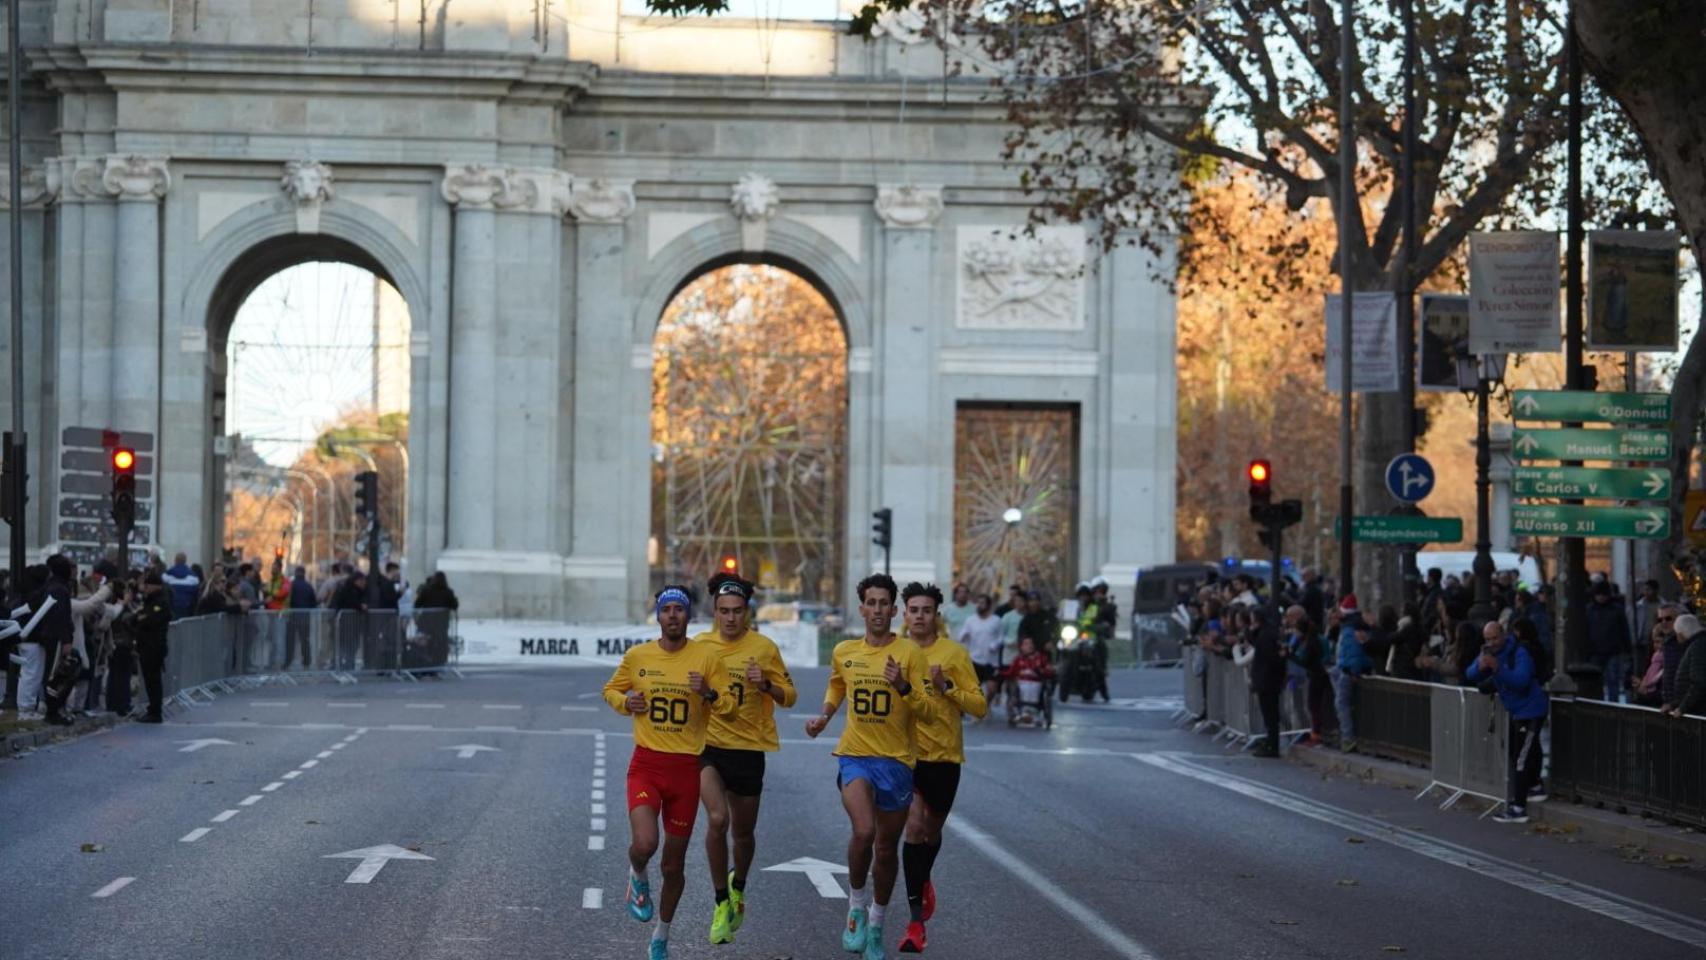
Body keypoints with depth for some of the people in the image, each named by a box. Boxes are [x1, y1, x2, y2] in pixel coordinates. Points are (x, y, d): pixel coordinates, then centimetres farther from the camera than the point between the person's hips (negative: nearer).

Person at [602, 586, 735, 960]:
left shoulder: (705, 657, -3)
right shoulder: (637, 656, 1)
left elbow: (730, 704, -1)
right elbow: (611, 690, 16)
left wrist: (709, 693, -21)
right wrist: (625, 701, -6)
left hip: (686, 768, 0)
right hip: (646, 764, 0)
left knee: (674, 864, 10)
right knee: (644, 844, -25)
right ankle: (638, 878, 12)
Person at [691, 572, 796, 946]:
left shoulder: (763, 647, -5)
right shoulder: (699, 645, 0)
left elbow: (789, 697, -1)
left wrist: (766, 684, -20)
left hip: (748, 748, 0)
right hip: (707, 745, 0)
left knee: (743, 832, 13)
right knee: (717, 819, -22)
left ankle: (738, 886, 46)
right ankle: (722, 903, -8)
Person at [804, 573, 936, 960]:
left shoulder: (909, 653, -6)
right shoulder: (843, 652, 4)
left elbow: (929, 711, -9)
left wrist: (903, 687, -25)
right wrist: (824, 716, 11)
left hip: (897, 761, 0)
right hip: (855, 756, 0)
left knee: (887, 847, 10)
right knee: (863, 831, -25)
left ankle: (876, 925, 30)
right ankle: (856, 906, -2)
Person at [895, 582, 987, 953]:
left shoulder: (954, 654, -5)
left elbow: (980, 707, -8)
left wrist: (946, 687, -21)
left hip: (944, 756, 0)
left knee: (932, 829, 16)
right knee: (914, 826, -16)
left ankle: (922, 881, 50)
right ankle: (917, 922, -11)